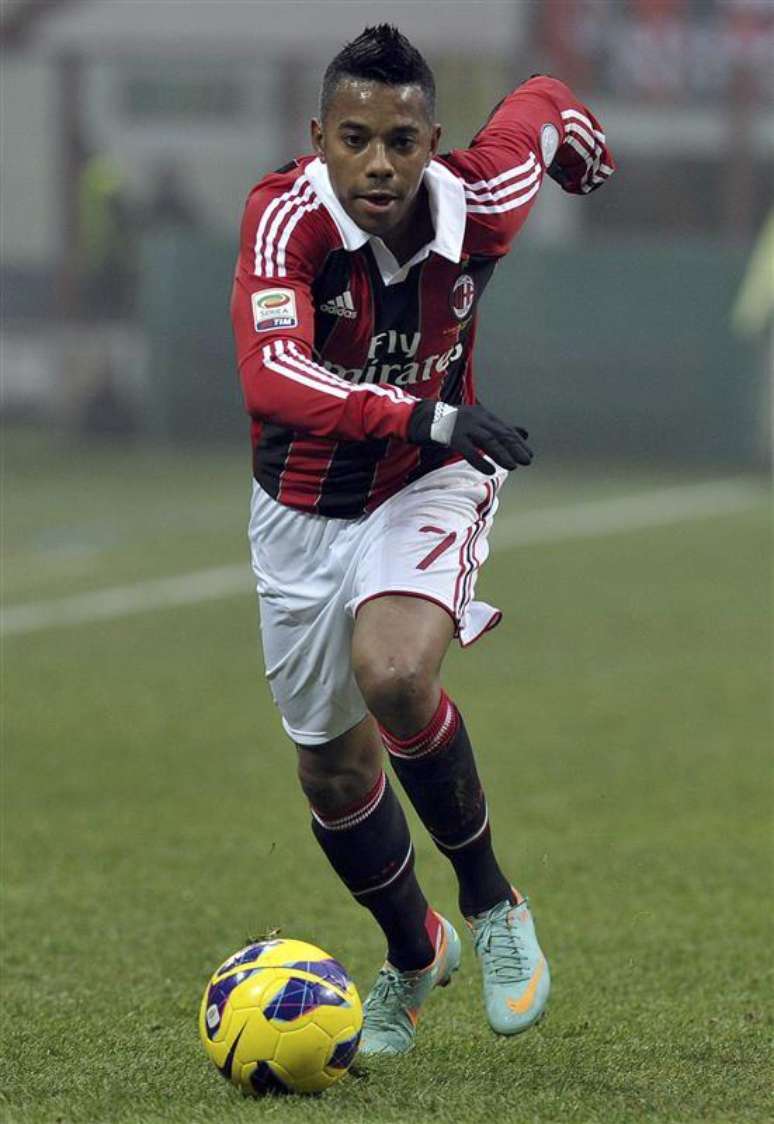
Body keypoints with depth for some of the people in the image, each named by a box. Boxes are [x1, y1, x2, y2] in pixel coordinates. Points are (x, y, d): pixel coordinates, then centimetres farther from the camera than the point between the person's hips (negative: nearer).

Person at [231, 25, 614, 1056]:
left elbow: (540, 105, 4)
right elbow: (272, 381, -47)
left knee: (394, 675, -30)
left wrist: (579, 142, 27)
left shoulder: (478, 206, -21)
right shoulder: (285, 219, -30)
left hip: (430, 486, -1)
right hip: (305, 507, 1)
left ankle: (491, 905, -8)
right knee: (333, 769, 12)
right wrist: (424, 414, -57)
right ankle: (413, 955, 41)